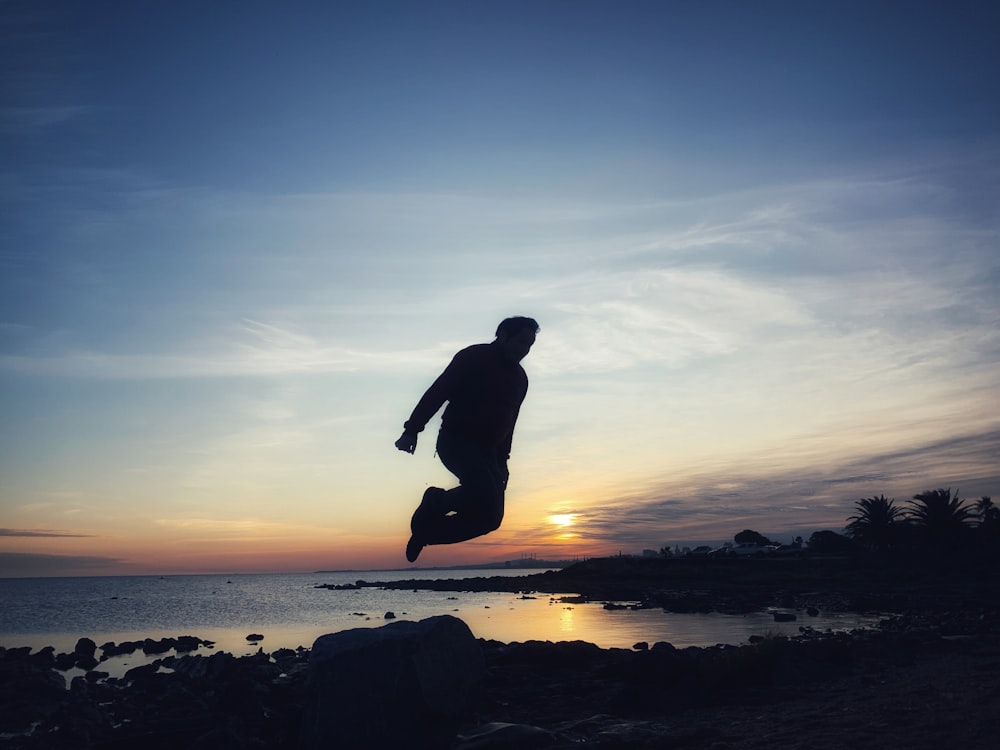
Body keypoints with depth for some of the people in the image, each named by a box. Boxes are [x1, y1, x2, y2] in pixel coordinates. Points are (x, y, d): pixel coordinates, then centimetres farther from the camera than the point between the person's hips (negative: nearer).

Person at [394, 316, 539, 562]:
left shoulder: (520, 378, 13)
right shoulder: (474, 357, -7)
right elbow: (436, 393, -13)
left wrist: (502, 461, 19)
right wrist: (412, 430, -21)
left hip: (486, 450, 7)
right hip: (456, 440, -7)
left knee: (490, 516, -5)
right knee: (485, 495, -30)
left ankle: (427, 531, 11)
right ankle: (435, 504, -3)